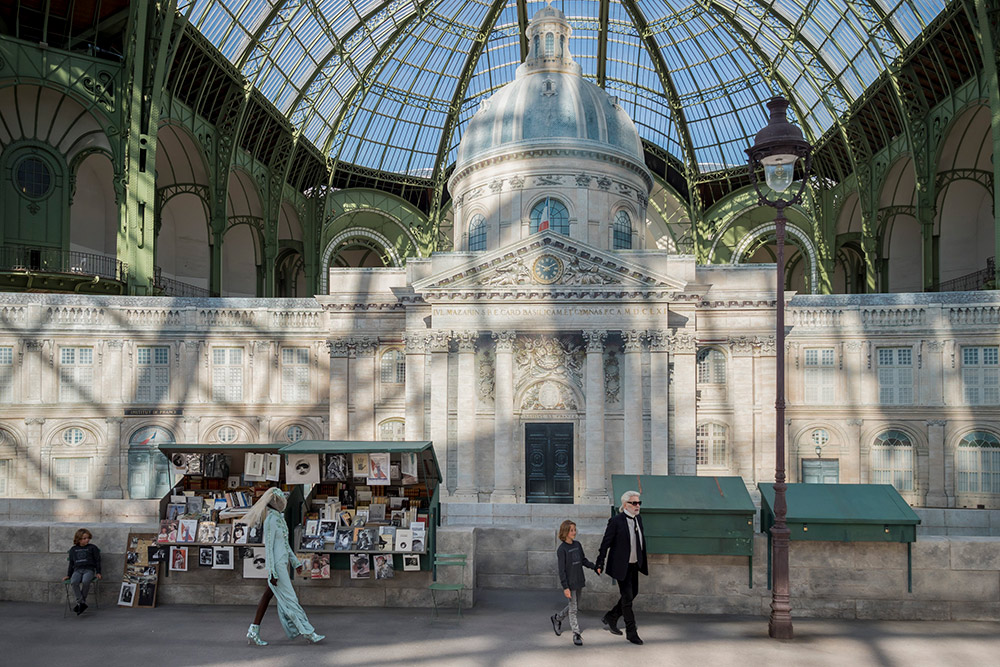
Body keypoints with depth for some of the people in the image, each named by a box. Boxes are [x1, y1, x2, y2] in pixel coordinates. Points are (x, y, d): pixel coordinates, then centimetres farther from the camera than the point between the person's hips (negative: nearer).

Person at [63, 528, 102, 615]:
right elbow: (71, 563, 25)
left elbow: (97, 560, 11)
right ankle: (81, 603, -32)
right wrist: (68, 575, 18)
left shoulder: (92, 548, 12)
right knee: (73, 582, -33)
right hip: (77, 570, 3)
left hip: (89, 569, -2)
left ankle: (81, 603, -24)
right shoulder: (73, 549, 20)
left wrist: (98, 572, 2)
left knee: (85, 582, -36)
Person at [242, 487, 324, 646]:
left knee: (269, 595, 11)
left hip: (283, 563, 10)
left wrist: (295, 561, 20)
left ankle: (253, 632, 15)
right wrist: (272, 573, -20)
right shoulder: (270, 521, -17)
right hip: (277, 565, -10)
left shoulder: (279, 518, 11)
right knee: (289, 599, -3)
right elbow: (268, 547, -18)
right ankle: (308, 632, 2)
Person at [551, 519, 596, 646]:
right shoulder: (562, 549, -14)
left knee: (575, 606, 17)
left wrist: (595, 567, 3)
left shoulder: (578, 545, 6)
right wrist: (565, 587, -18)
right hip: (569, 583, -7)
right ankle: (576, 634, 8)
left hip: (579, 581, 7)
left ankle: (557, 618, 38)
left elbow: (583, 560, 17)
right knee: (573, 609, -1)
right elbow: (561, 570, -15)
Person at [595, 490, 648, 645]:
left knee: (633, 593, 15)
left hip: (634, 564, 8)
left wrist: (644, 562, 20)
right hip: (621, 566, -8)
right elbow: (605, 543, -13)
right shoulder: (616, 521, -17)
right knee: (627, 597, -3)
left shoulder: (638, 519, 5)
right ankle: (631, 632, 9)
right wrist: (600, 564, -12)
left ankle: (610, 618, 32)